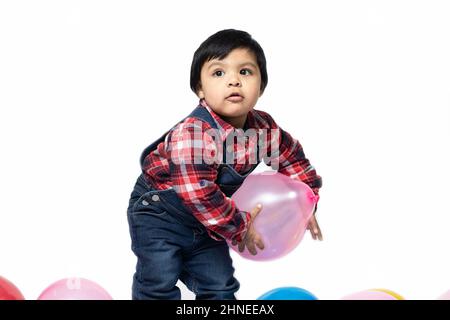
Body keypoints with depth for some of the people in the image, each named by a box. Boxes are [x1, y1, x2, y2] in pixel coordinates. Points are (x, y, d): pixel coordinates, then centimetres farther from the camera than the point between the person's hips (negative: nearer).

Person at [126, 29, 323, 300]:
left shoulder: (264, 128, -11)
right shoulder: (193, 133, -34)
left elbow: (293, 158, 9)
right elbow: (198, 193, -36)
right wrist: (238, 227, -24)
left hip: (206, 221, 7)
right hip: (159, 213, -6)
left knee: (220, 287, 13)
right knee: (160, 285, -7)